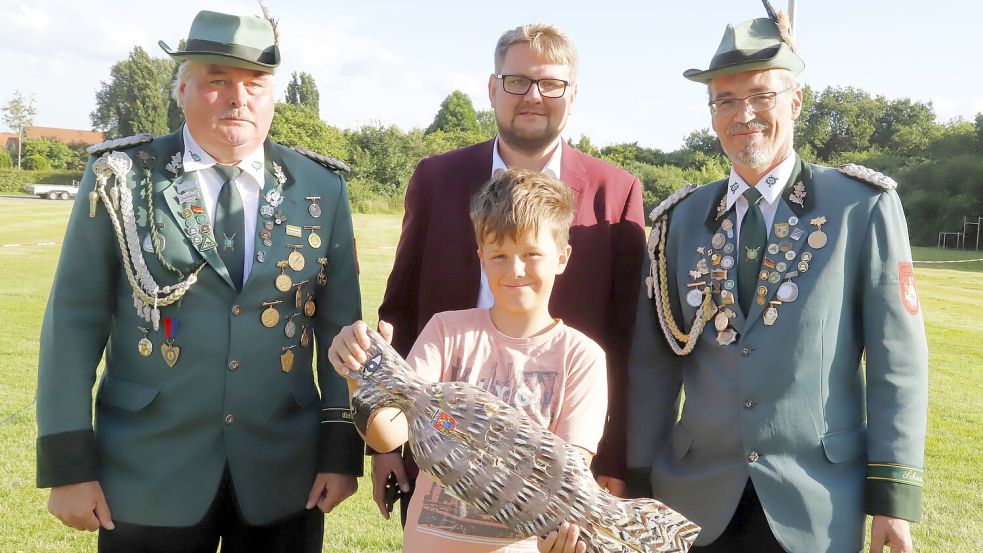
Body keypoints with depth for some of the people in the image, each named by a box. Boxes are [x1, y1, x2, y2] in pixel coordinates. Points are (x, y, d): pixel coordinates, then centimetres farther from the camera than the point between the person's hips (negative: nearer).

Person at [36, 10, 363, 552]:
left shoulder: (321, 189, 1)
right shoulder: (120, 178, -3)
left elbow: (340, 324, 2)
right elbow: (75, 320, -3)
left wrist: (342, 449, -2)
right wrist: (68, 463, -7)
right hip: (148, 480, -1)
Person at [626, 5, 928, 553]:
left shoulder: (864, 207, -3)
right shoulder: (682, 219, 4)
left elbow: (898, 358, -5)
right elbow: (654, 361, 4)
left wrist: (895, 495, -8)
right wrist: (642, 486, 2)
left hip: (817, 508, -2)